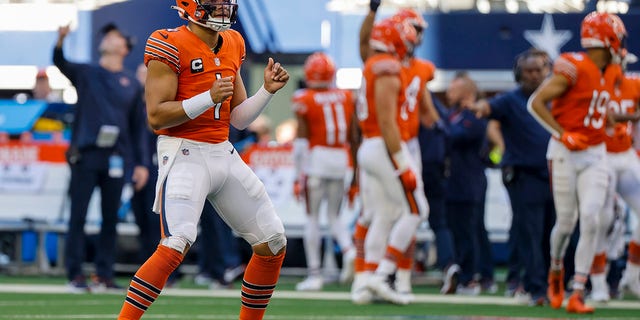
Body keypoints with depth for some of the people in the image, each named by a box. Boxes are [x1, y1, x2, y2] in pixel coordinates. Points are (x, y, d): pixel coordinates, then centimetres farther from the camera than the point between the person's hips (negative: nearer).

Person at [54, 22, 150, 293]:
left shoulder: (132, 84, 12)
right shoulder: (85, 73, 10)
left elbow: (138, 126, 12)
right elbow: (60, 63, -9)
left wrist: (141, 164, 5)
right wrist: (60, 41, -31)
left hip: (116, 157, 2)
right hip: (85, 155, -2)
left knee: (111, 218, 4)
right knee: (78, 216, -4)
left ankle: (104, 275, 10)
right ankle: (75, 275, -2)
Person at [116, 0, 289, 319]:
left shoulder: (233, 45, 12)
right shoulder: (171, 45, -10)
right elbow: (156, 116, -17)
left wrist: (267, 90, 1)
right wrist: (209, 98, -24)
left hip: (224, 155, 8)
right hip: (184, 153, -8)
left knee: (273, 244, 8)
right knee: (176, 245, -25)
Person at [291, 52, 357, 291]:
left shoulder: (305, 100, -6)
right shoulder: (347, 98, 7)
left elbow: (301, 140, -7)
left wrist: (298, 175, -3)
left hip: (316, 159, -4)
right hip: (340, 159, 4)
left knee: (312, 217, 3)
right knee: (334, 215, 16)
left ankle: (314, 273, 3)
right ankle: (348, 249, -13)